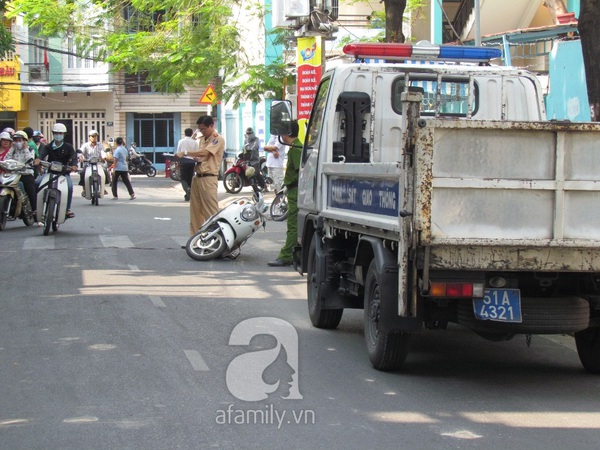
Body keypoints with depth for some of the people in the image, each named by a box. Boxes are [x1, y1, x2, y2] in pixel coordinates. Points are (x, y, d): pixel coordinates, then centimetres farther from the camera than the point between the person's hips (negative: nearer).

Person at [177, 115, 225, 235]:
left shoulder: (218, 139, -8)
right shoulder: (203, 139, 19)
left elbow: (204, 152, -19)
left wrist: (185, 153, -16)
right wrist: (192, 159, -1)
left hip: (208, 178, -9)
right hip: (198, 177, 9)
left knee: (211, 211, -9)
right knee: (195, 210, 8)